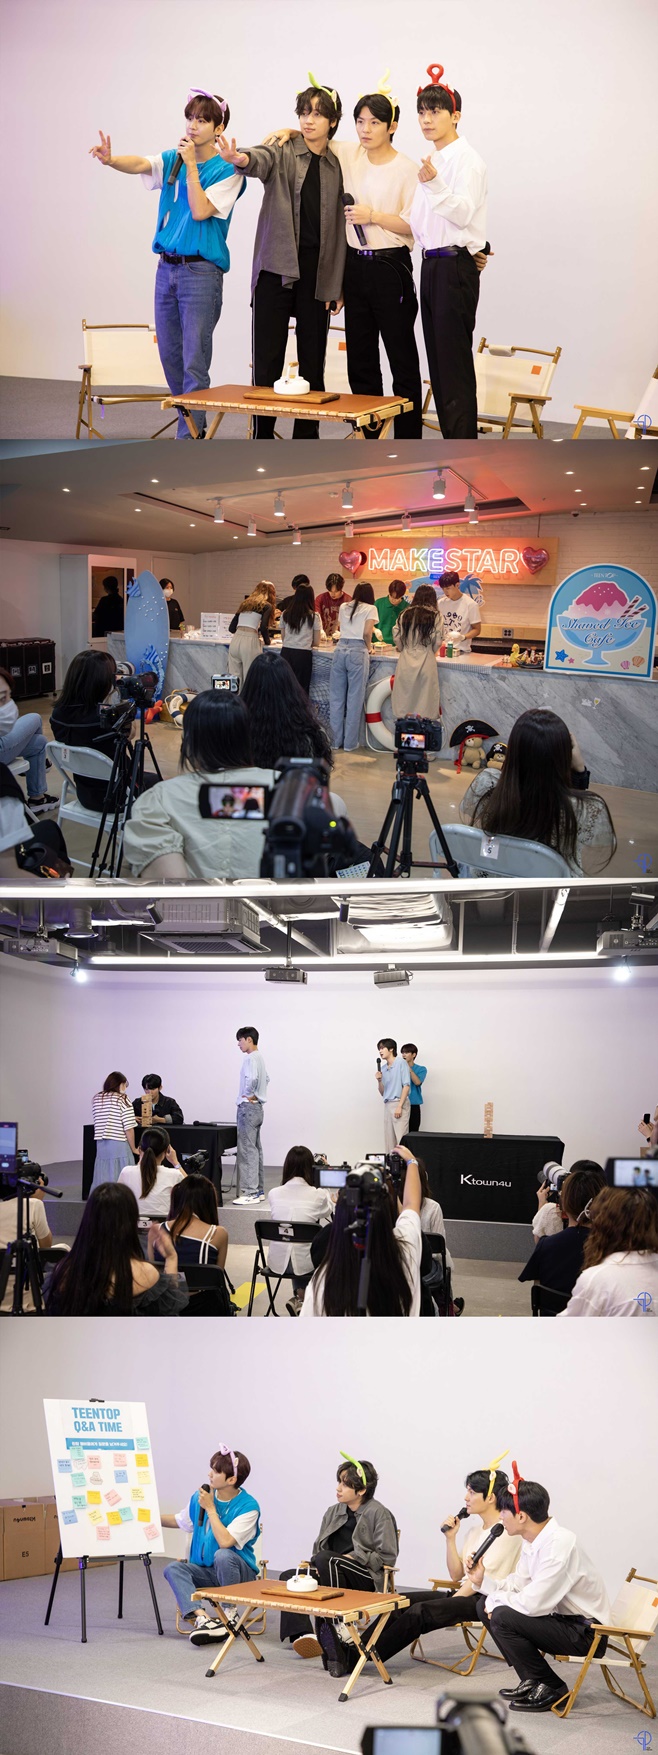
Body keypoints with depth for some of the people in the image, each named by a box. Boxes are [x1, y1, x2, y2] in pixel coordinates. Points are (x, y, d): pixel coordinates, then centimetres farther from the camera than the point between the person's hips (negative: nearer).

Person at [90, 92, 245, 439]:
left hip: (201, 270, -6)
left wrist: (191, 165, -14)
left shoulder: (227, 171, -5)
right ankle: (194, 423, 25)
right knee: (169, 354, 11)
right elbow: (140, 164, -9)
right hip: (167, 266, 6)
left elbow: (200, 211, -16)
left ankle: (188, 437, -9)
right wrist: (110, 160, -29)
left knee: (194, 360, -9)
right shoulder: (173, 160, 10)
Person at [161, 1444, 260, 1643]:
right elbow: (179, 1521, 20)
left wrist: (211, 1509, -20)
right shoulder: (201, 1497, 2)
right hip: (206, 1570, 5)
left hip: (239, 1572, -5)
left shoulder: (248, 1507, -16)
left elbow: (225, 1542, -28)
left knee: (222, 1555, -37)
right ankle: (201, 1617, -44)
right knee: (173, 1568, -23)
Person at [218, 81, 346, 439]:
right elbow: (261, 160, -22)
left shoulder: (337, 167, 10)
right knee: (267, 360, -2)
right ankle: (262, 440, 3)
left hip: (317, 273, 3)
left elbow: (340, 228, 10)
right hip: (276, 268, -2)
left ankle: (306, 440, 10)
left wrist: (337, 285, 6)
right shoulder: (283, 153, 2)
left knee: (312, 362, 4)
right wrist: (239, 159, -47)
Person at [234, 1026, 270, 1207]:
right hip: (257, 1107, 11)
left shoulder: (251, 1058, -16)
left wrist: (248, 1095, -17)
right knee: (255, 1149, 14)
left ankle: (249, 1193, -12)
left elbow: (252, 1078, -33)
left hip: (248, 1107, -11)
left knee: (247, 1150, -10)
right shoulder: (259, 1058, 15)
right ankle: (258, 1190, 19)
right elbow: (266, 1078, 26)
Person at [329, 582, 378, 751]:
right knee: (355, 698, 1)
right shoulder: (370, 609, 3)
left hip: (341, 649, 4)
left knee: (336, 697, 9)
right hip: (358, 651, -4)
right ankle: (350, 742, 3)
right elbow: (367, 633, -9)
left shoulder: (344, 607, 17)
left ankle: (336, 740, 12)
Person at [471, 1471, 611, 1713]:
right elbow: (517, 1583, 15)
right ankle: (531, 1681, 10)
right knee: (485, 1606, 6)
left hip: (587, 1632, -10)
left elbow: (533, 1603, -29)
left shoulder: (560, 1544, -26)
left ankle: (551, 1688, -6)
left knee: (503, 1617, -24)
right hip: (561, 1619, 10)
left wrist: (496, 1600, -13)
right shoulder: (532, 1541, 2)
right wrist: (483, 1582, 0)